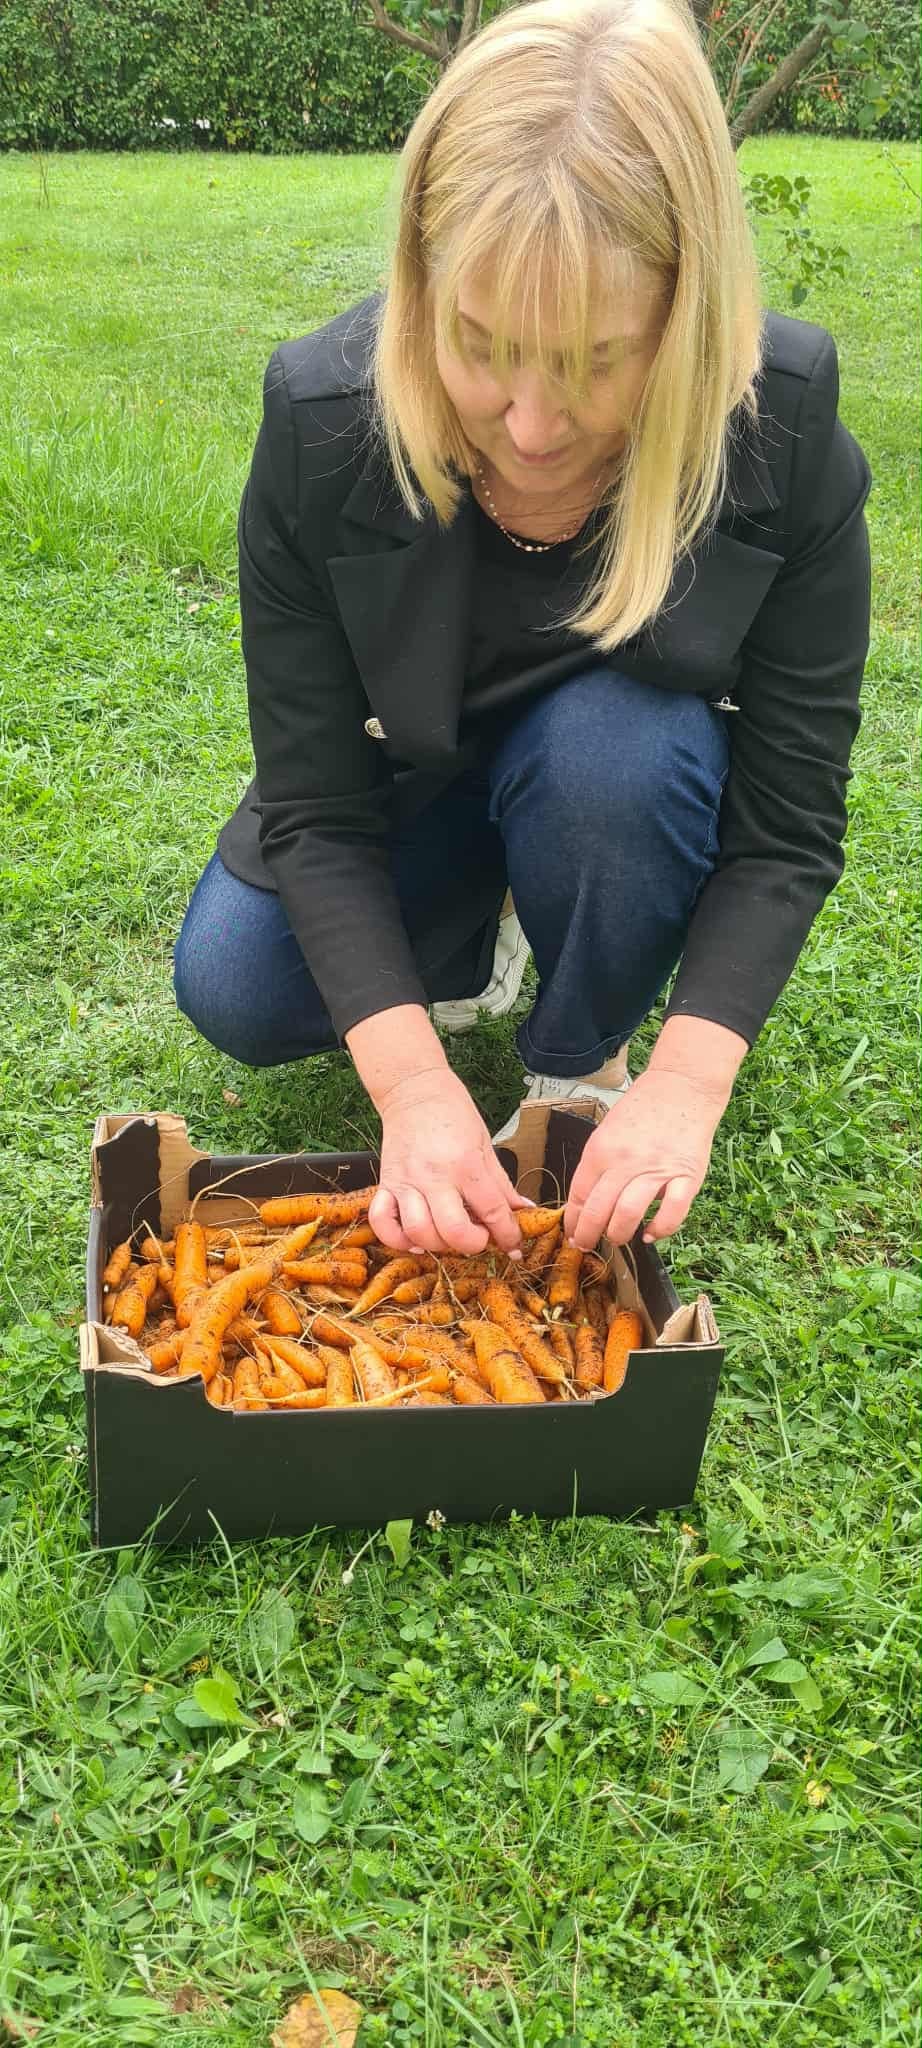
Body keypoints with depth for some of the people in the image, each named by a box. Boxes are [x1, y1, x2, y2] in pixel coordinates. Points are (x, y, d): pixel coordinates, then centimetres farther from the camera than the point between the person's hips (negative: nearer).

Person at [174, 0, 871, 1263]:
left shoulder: (789, 437, -30)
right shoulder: (322, 424, -28)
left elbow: (790, 823, -23)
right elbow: (315, 803, -23)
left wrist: (689, 1082, -37)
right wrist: (411, 1079, -35)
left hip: (630, 778, 0)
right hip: (414, 782, 1)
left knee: (615, 745, -35)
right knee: (234, 993, -18)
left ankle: (581, 1063, -6)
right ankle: (469, 944, 13)